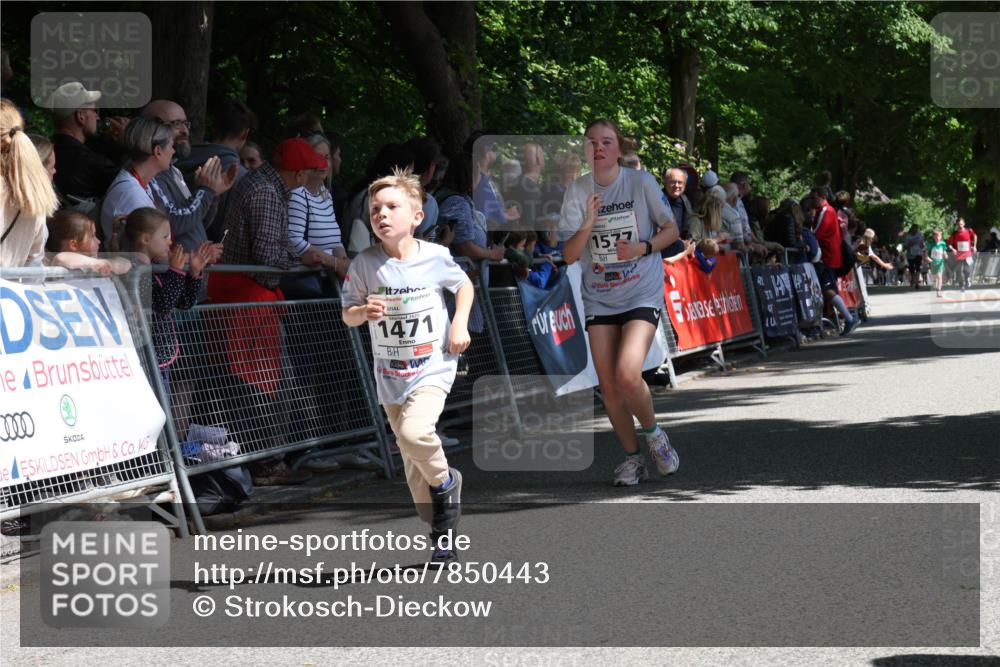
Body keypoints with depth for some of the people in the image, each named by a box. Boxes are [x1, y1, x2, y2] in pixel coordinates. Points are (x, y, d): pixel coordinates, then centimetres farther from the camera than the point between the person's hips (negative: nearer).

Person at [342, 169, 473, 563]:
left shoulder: (435, 257, -8)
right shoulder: (365, 264, -7)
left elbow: (464, 285, 12)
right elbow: (347, 314, 1)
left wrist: (460, 323, -2)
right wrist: (364, 312, -21)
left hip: (433, 367, -3)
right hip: (390, 375, 3)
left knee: (414, 431, -29)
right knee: (413, 463, 8)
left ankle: (446, 481, 1)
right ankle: (443, 535, 23)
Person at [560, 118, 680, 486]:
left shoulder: (641, 182, -6)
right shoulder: (577, 190, -1)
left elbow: (671, 230, 3)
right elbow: (569, 255, -5)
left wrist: (643, 247, -15)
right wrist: (587, 225, -22)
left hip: (642, 295, -3)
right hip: (599, 300, 3)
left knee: (627, 375, -21)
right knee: (608, 387, 1)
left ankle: (654, 433, 7)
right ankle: (632, 456, 21)